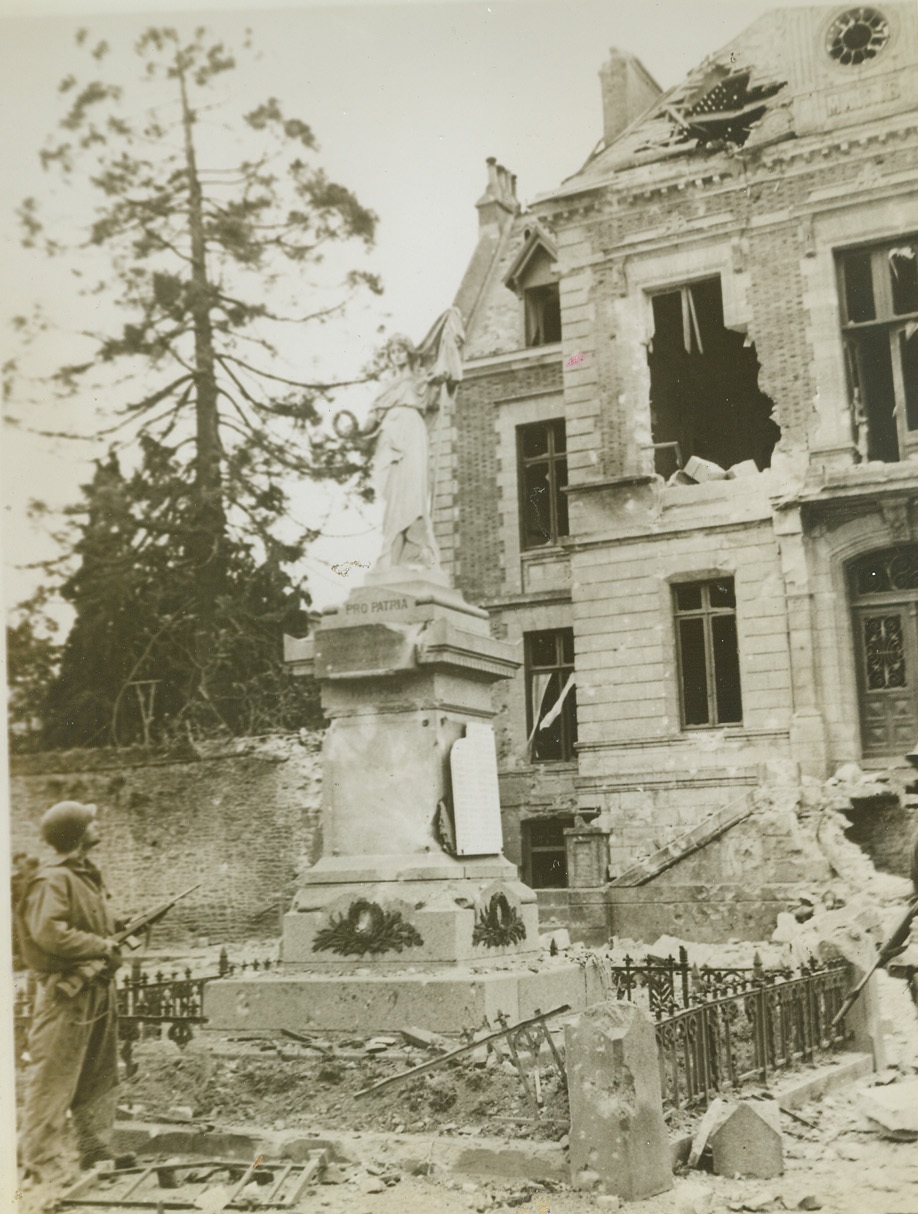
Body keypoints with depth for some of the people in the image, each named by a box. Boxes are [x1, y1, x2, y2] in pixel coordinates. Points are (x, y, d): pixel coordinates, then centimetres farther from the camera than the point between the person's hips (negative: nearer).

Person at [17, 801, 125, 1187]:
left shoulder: (87, 874, 15)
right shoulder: (52, 880, -15)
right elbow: (49, 933, -26)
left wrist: (113, 942, 5)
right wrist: (102, 947, -19)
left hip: (97, 991, 10)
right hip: (64, 994, -10)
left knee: (100, 1078, 16)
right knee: (52, 1082, -4)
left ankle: (95, 1154, 27)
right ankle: (43, 1167, 3)